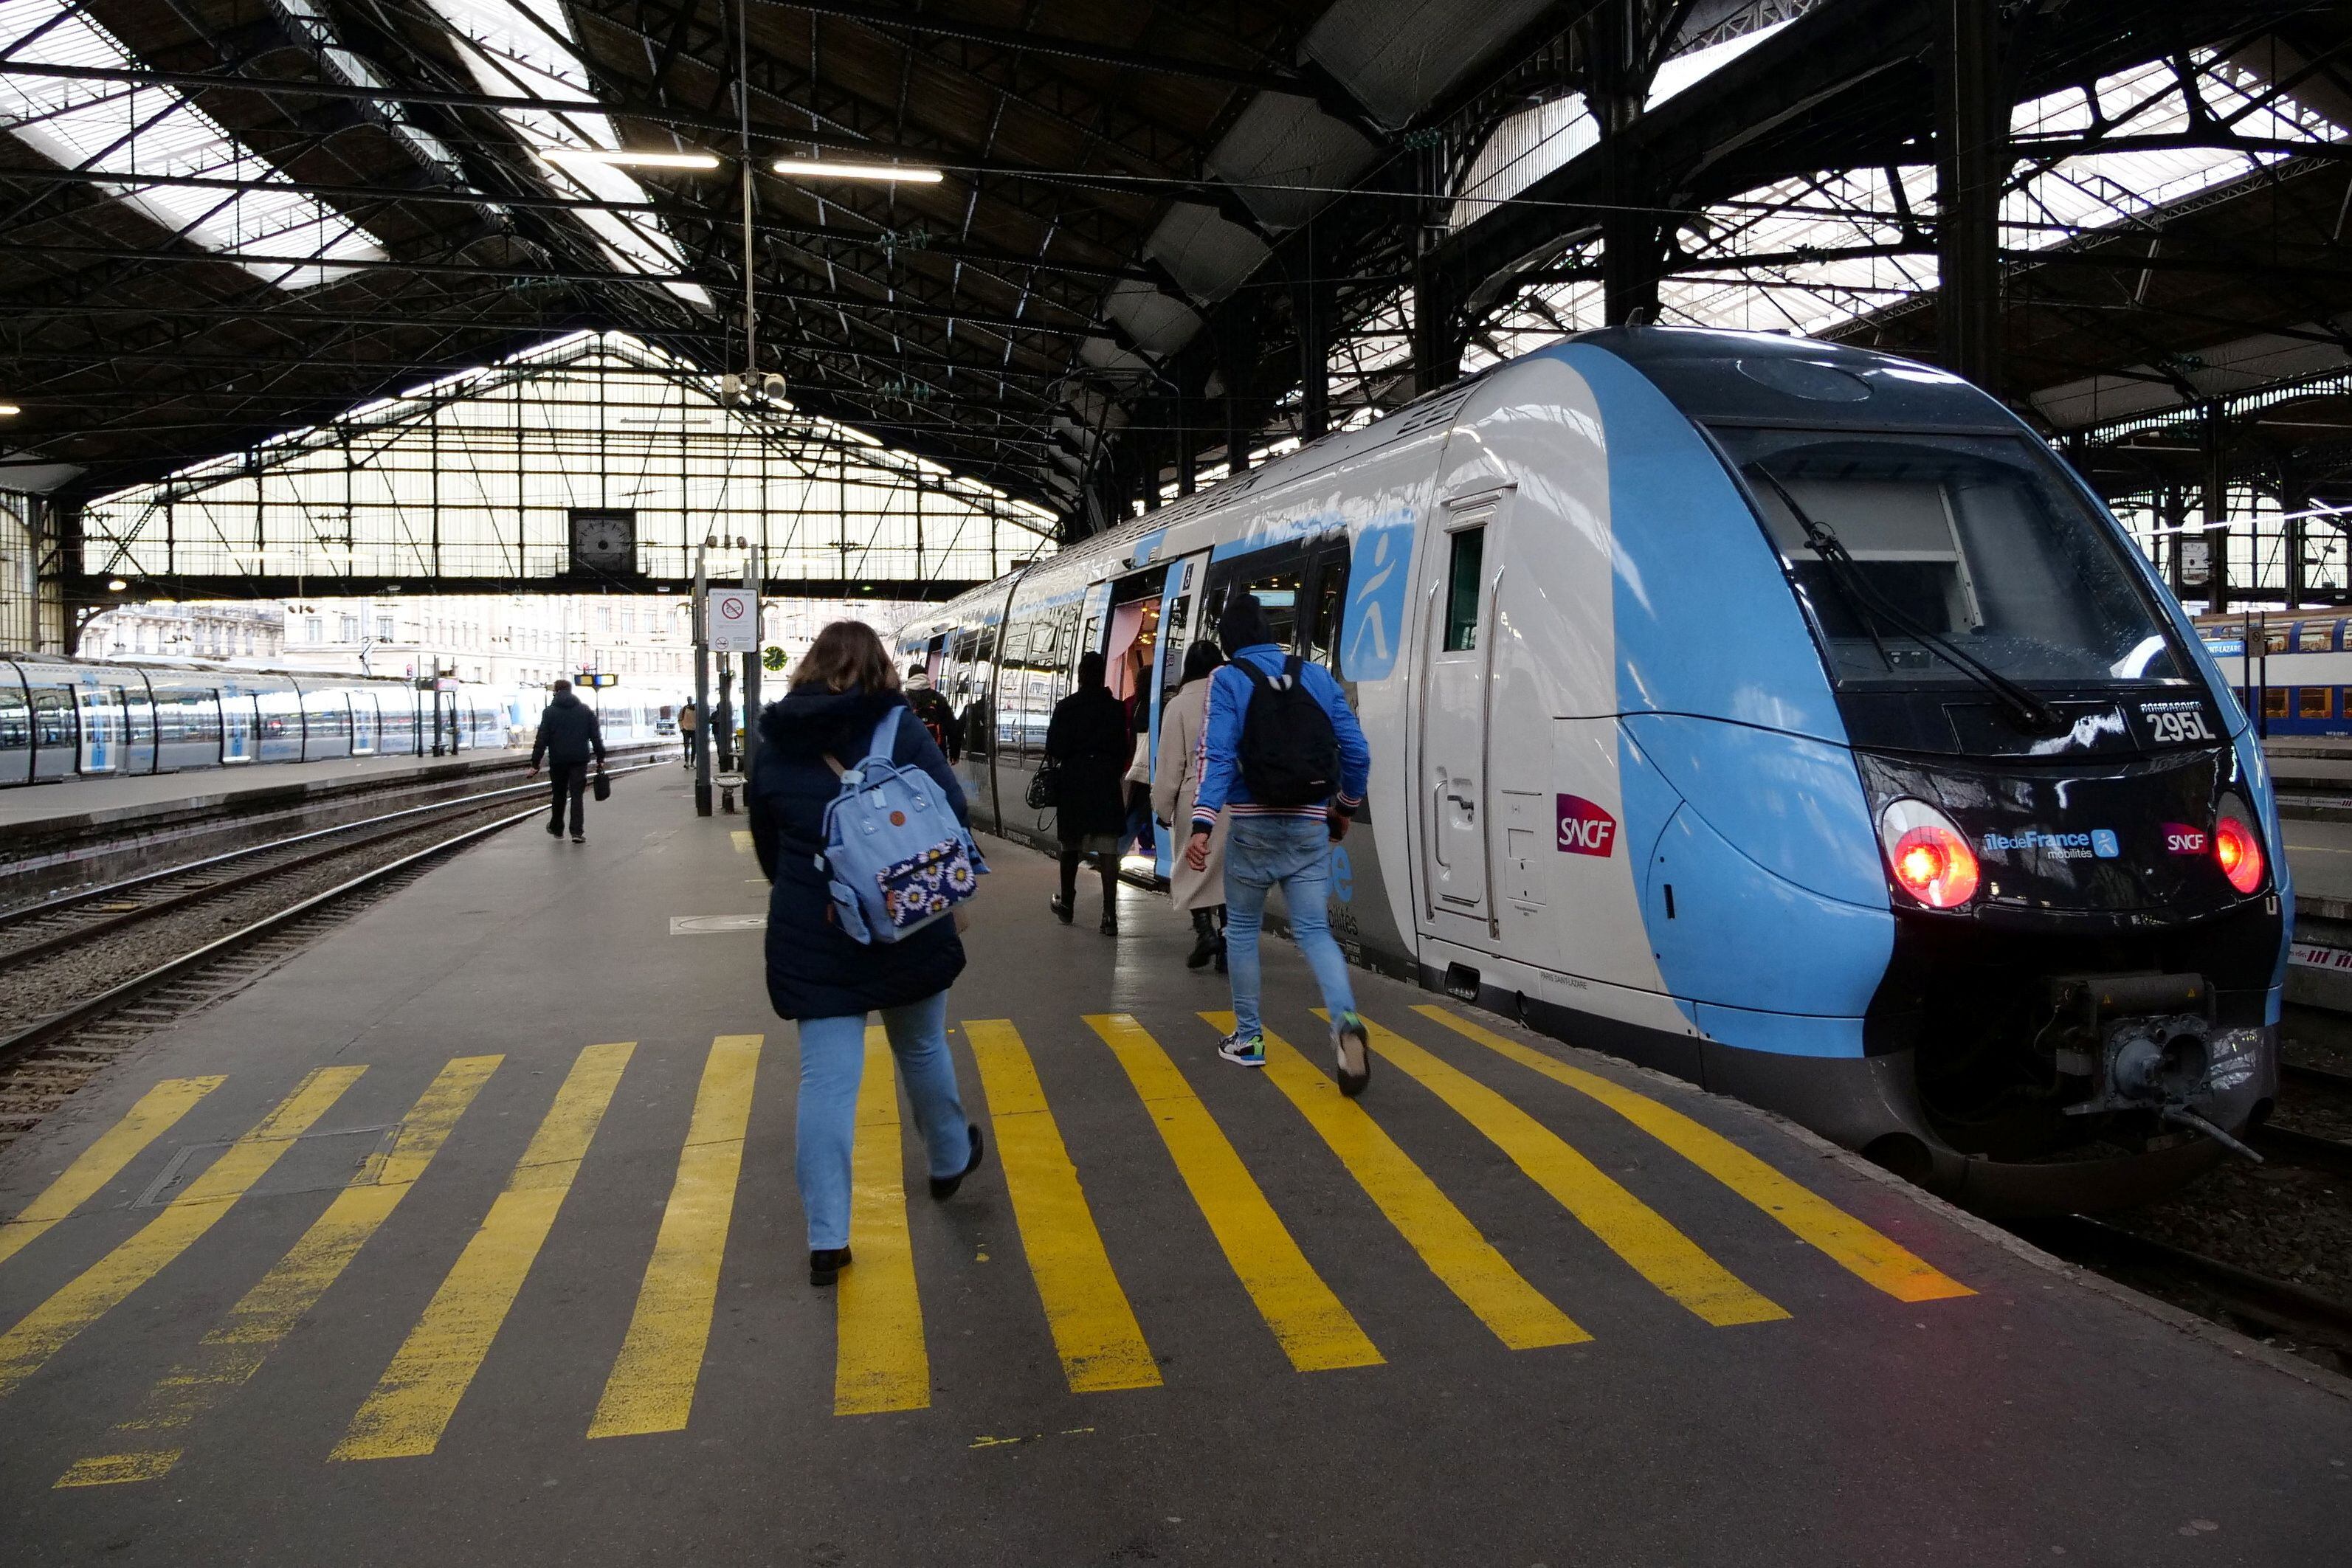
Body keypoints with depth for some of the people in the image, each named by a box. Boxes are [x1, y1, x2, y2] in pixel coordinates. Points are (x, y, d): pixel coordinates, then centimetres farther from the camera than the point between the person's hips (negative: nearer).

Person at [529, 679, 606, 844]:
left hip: (558, 760, 0)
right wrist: (600, 758, 10)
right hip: (580, 759, 0)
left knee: (559, 794, 14)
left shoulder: (550, 711, 0)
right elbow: (596, 736, 5)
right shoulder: (586, 710, 6)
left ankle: (556, 829, 28)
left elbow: (542, 739, -4)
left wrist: (535, 763, -3)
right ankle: (577, 831, -12)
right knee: (577, 795, 0)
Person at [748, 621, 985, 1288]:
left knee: (826, 1077, 3)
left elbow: (766, 842, 13)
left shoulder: (775, 742, 4)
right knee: (922, 1048, 21)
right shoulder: (896, 726, -7)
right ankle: (949, 1160, 43)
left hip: (809, 934, 2)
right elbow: (953, 811, -10)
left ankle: (826, 1239, 1)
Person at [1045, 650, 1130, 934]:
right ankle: (1110, 914, -13)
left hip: (1072, 783, 1)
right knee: (1107, 848, -4)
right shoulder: (1115, 708, -2)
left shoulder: (1065, 707, -4)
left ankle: (1067, 904, 31)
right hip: (1106, 783, 0)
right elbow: (1123, 750, 0)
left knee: (1071, 845, 17)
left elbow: (1054, 749, -5)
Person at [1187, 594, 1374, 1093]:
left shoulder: (1227, 681, -3)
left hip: (1252, 827, -2)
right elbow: (1356, 752, 5)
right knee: (1314, 930, 6)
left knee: (1242, 928, 15)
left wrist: (1203, 823, -21)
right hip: (1310, 828, 2)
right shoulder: (1318, 677, 7)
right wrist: (1343, 809, 20)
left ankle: (1248, 1039, 21)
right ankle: (1345, 1020, -19)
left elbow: (1218, 754, -15)